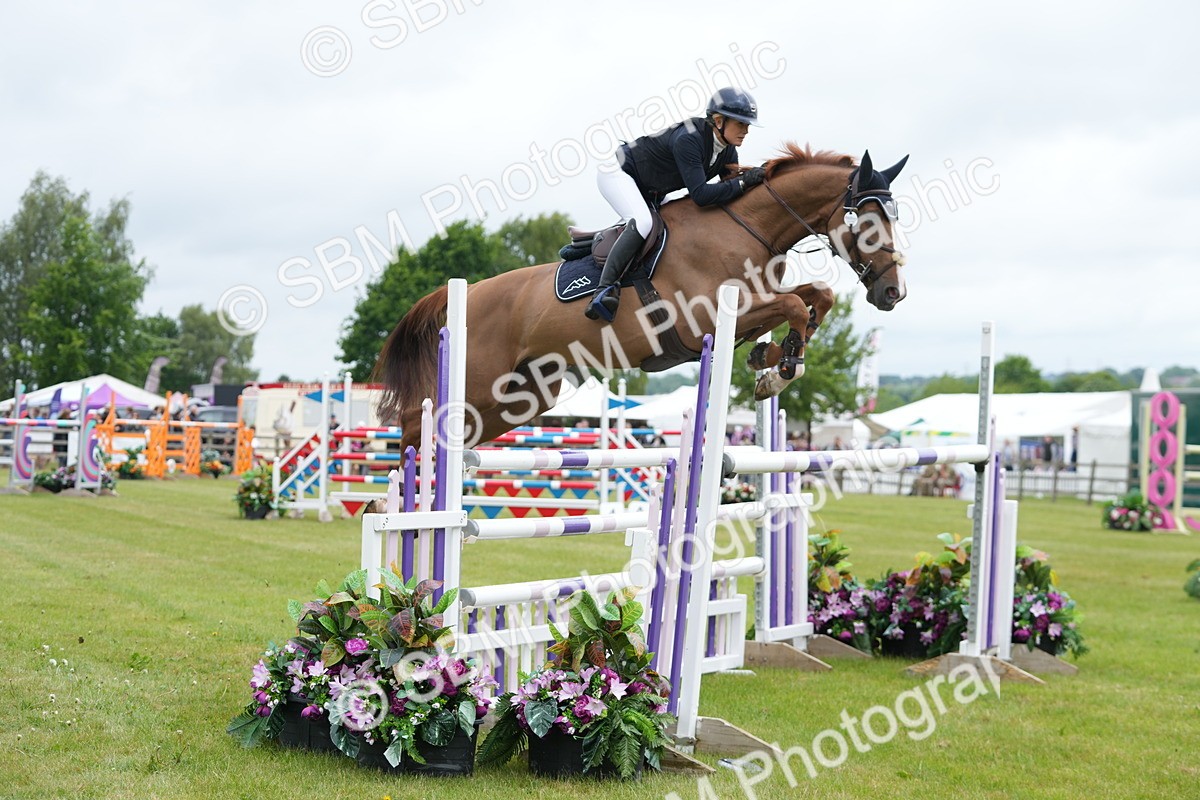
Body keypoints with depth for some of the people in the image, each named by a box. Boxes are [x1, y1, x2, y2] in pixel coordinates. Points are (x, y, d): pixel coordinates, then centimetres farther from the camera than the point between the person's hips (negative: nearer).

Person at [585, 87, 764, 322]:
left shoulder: (728, 150, -7)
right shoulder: (688, 139, -33)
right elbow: (700, 194, -39)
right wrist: (743, 182, -37)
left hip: (650, 193, 10)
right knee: (642, 222, -33)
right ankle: (604, 290, -37)